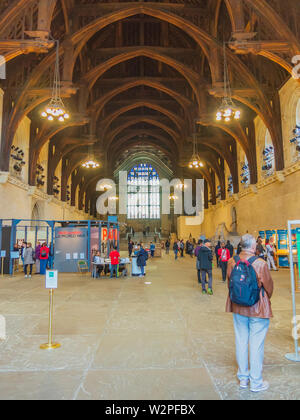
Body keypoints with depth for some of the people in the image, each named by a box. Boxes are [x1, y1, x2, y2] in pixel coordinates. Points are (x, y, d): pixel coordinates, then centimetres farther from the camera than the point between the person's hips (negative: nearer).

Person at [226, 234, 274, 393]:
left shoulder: (231, 262, -8)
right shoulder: (260, 264, -20)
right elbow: (269, 287, -7)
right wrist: (266, 299, 15)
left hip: (238, 308, 4)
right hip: (258, 309, -4)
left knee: (241, 342, 16)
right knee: (256, 345, 9)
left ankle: (243, 378, 31)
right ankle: (256, 382, 23)